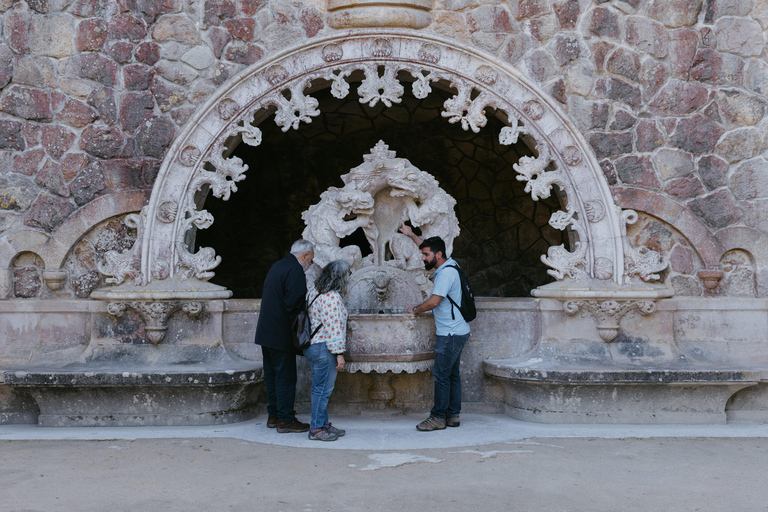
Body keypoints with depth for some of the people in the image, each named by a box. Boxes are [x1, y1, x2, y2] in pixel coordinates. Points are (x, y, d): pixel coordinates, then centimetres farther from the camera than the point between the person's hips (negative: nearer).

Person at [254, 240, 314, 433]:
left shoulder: (277, 266, 15)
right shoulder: (295, 271, -15)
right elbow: (293, 304, -21)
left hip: (266, 331, 9)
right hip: (281, 335, -9)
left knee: (272, 375, 15)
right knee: (285, 377, -2)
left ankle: (273, 415, 23)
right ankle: (285, 420, 3)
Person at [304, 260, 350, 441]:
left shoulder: (314, 292, 13)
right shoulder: (332, 297, -17)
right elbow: (333, 327, -21)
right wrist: (339, 353, -18)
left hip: (312, 346, 10)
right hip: (324, 348, -10)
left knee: (321, 388, 15)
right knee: (323, 389, -4)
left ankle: (323, 424, 22)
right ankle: (316, 429, 1)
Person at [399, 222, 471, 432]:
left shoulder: (446, 273, -19)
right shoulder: (447, 265, 11)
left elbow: (433, 302, -22)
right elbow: (430, 247, 29)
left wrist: (415, 309, -5)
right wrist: (411, 235, 29)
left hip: (451, 335, -10)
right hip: (456, 332, 10)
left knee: (441, 375, -6)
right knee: (452, 374, 12)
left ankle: (438, 417, -1)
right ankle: (453, 415, 17)